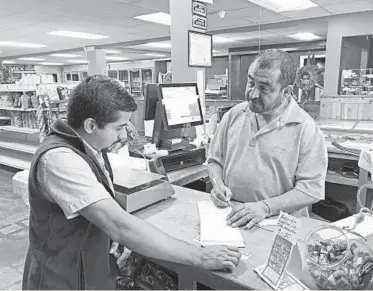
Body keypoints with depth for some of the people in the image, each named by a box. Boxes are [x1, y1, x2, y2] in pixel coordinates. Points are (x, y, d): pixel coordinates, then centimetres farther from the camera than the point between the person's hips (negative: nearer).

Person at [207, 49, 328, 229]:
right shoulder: (233, 115, 6)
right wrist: (218, 185, -4)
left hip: (280, 225, -2)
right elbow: (215, 159, 15)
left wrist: (266, 207, -19)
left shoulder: (306, 129, -7)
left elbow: (311, 188, -9)